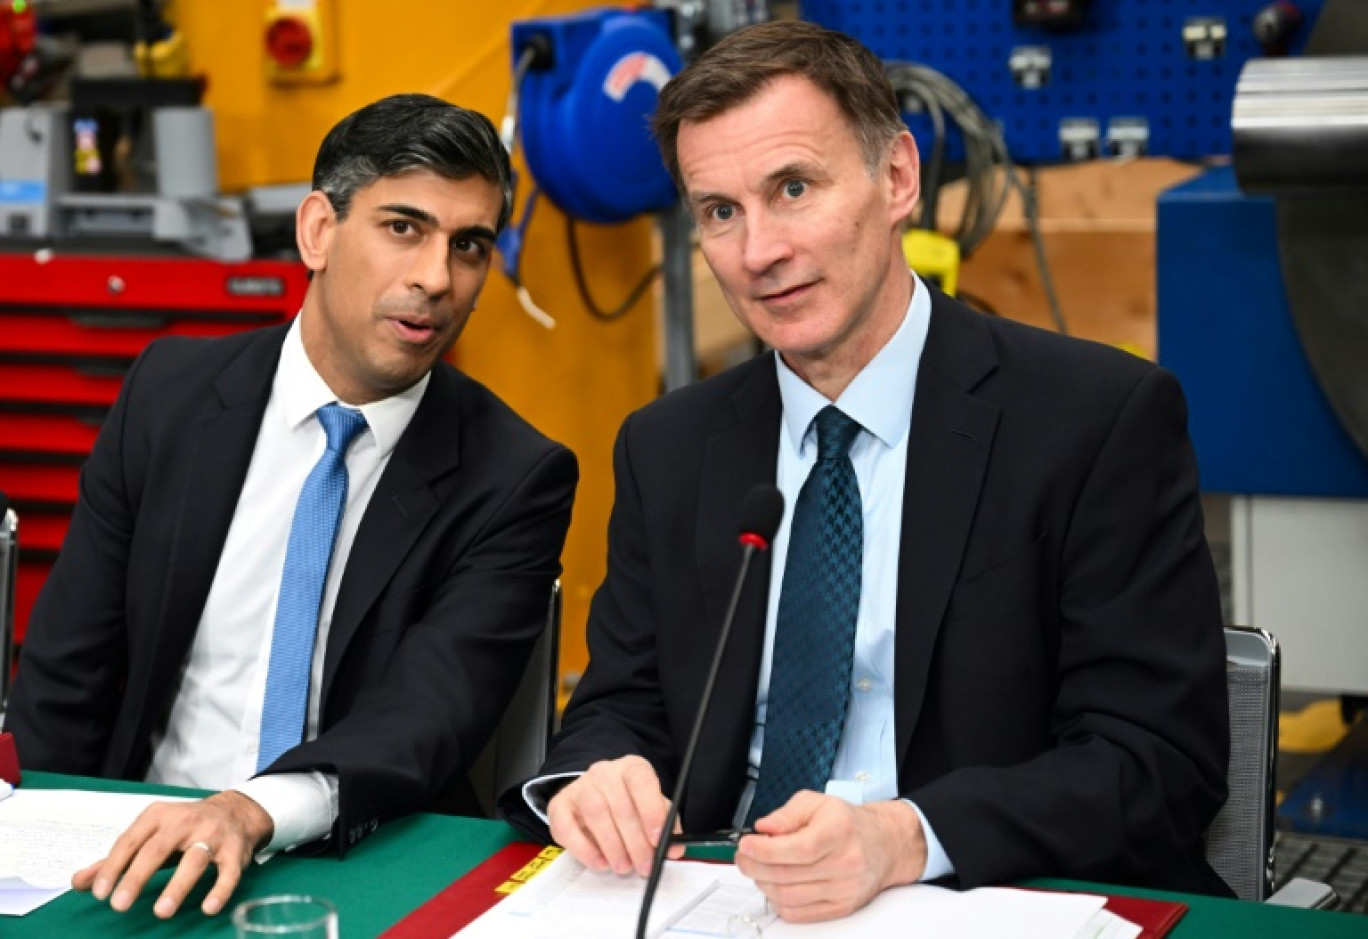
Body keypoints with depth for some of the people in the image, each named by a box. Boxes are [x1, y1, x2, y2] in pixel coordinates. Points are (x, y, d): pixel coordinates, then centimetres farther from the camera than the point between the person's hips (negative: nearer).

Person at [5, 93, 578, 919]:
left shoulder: (515, 480, -5)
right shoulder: (171, 392, 3)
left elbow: (432, 713, -18)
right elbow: (66, 674, 5)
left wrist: (255, 814, -37)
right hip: (137, 850, 1)